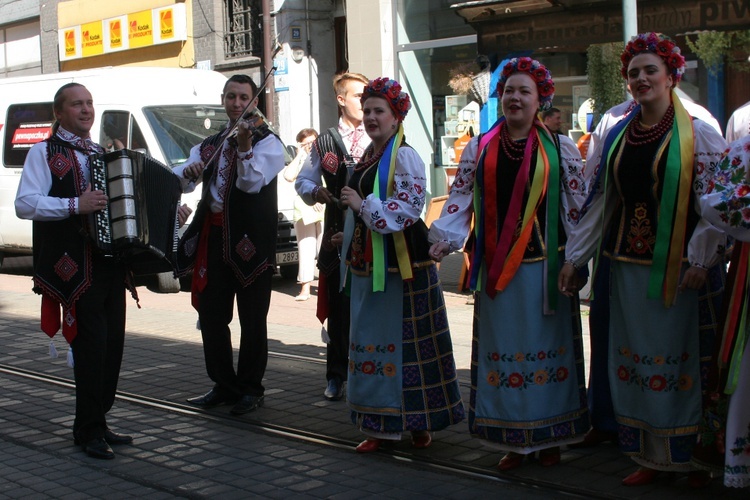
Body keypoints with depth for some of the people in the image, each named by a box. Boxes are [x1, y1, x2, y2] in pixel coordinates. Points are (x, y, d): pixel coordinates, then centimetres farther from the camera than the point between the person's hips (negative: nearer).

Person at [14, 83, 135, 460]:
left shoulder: (102, 154, 21)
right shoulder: (45, 152, 0)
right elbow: (24, 203, -12)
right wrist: (76, 205, -21)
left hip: (111, 263, 7)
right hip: (74, 266, -7)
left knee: (112, 343, 8)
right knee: (91, 343, -8)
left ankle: (97, 423, 20)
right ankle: (89, 430, 3)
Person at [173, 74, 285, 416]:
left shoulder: (267, 141, -1)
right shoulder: (210, 145, 18)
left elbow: (252, 183, -17)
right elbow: (180, 181, 8)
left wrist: (244, 145, -31)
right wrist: (188, 171, -14)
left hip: (250, 240, -6)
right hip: (213, 236, 6)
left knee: (252, 319, 1)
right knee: (211, 315, 8)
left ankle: (250, 389, 12)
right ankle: (224, 386, 20)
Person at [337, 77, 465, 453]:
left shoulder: (404, 156, -10)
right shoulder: (367, 157, 16)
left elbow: (410, 206, -20)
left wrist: (363, 205, -16)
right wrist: (350, 241, 24)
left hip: (400, 263, -9)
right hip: (368, 263, 9)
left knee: (407, 341, -4)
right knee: (370, 340, 9)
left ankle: (419, 423, 8)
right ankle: (378, 425, 16)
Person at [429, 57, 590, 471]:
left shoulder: (560, 149, 4)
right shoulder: (478, 150, 9)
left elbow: (577, 208, 3)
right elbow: (460, 199, 5)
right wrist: (445, 238, -11)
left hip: (543, 267, -2)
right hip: (495, 269, 2)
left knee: (546, 347, 2)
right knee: (501, 350, 4)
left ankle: (548, 437, 15)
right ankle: (513, 441, 14)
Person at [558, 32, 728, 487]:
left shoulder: (700, 136, -4)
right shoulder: (616, 138, 10)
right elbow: (599, 203, 13)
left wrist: (701, 260, -16)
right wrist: (574, 257, 11)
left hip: (677, 267, -5)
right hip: (628, 265, 5)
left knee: (683, 359, 0)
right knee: (634, 360, 7)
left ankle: (695, 457, 12)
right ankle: (649, 456, 17)